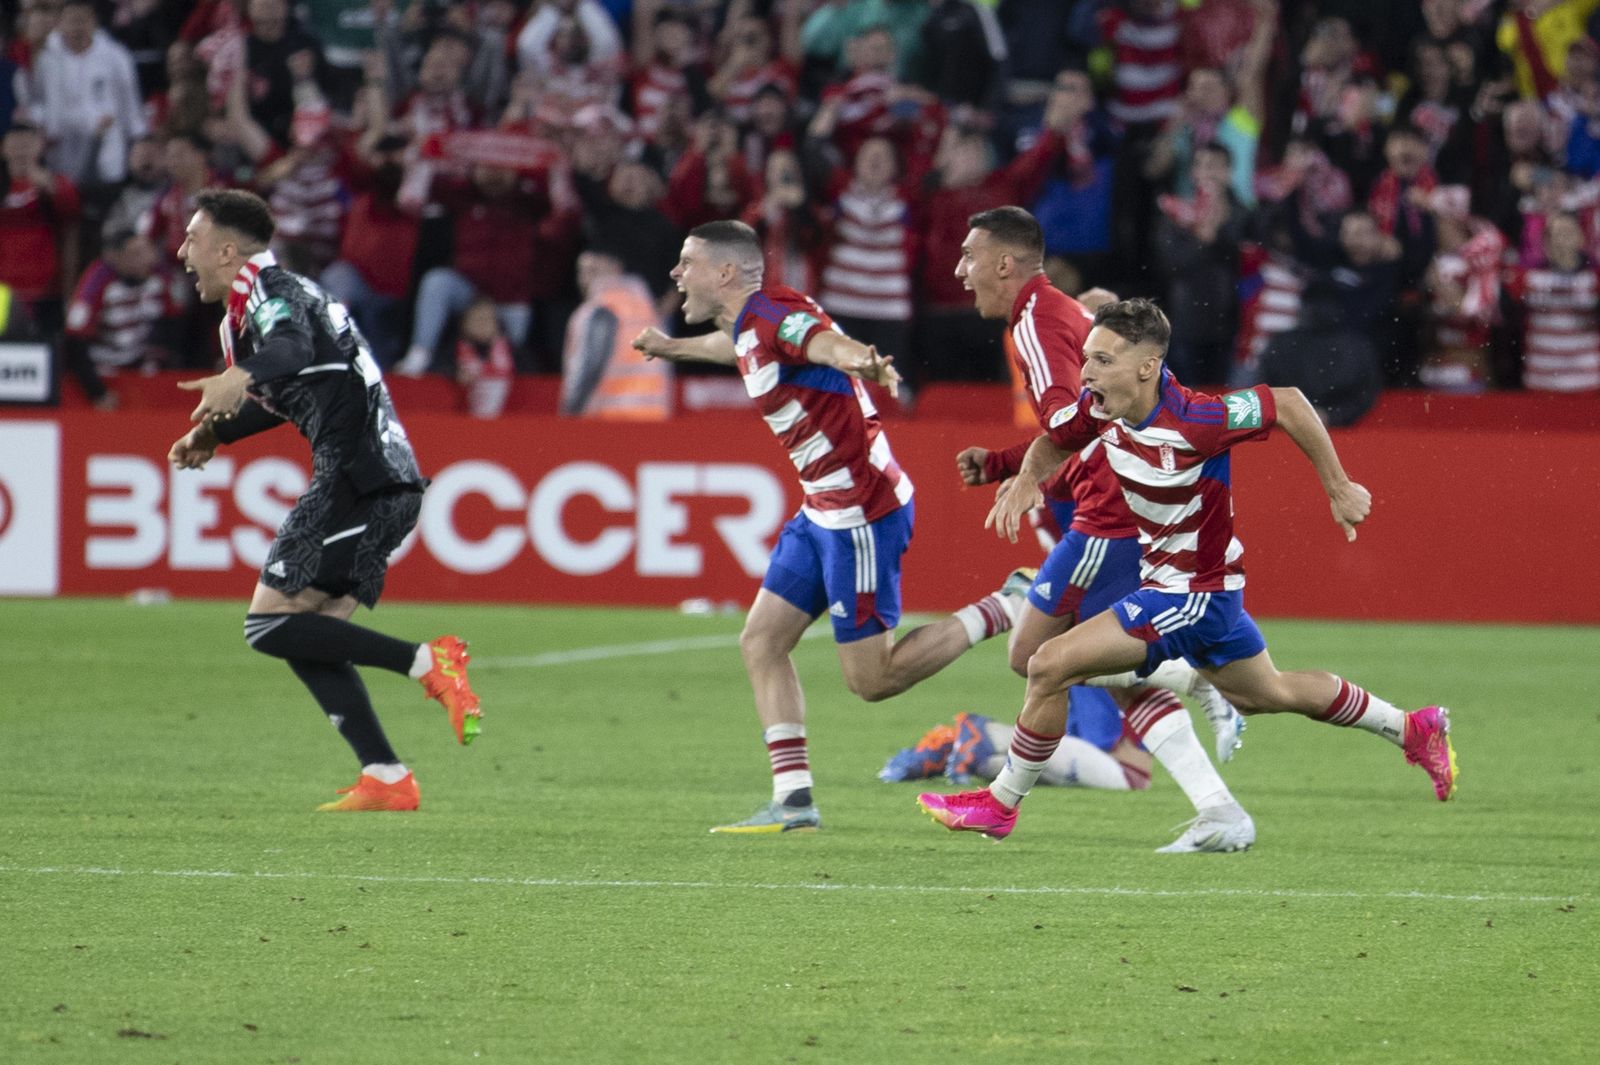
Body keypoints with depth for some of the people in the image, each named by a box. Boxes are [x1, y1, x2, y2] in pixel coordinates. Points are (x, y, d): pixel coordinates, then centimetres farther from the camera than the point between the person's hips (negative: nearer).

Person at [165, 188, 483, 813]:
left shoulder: (261, 287, -5)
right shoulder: (269, 293, 26)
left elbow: (294, 348, -28)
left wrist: (241, 378, -47)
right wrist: (212, 434, 43)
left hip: (357, 474, -10)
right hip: (394, 485, 10)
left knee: (270, 624, -10)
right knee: (311, 635, 10)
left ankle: (427, 662, -19)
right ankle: (385, 778, 0)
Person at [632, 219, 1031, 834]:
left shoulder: (774, 315, -18)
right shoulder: (747, 325, 11)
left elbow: (829, 342, -41)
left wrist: (861, 361, -65)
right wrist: (674, 347, 59)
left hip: (862, 512, -10)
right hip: (824, 512, 10)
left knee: (872, 680, -6)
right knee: (761, 643, 6)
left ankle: (1004, 610, 4)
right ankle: (793, 801, 5)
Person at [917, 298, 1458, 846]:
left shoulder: (1192, 421, -31)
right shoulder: (1099, 407, -10)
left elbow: (1288, 403, -21)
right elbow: (1053, 441, 11)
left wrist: (1338, 488, -14)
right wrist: (1026, 478, -12)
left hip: (1195, 591, -9)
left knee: (1051, 667, -14)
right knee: (1268, 694, 28)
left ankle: (1001, 803, 4)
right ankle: (1414, 729, 43)